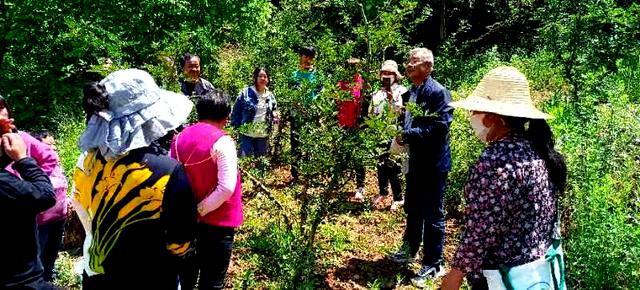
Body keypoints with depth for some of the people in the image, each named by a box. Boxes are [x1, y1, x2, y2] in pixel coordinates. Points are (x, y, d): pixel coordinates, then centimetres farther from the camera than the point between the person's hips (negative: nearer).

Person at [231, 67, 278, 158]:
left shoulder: (270, 96, 7)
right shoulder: (246, 92, -7)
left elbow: (274, 112, 19)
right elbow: (236, 111, -3)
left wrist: (275, 117, -3)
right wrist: (236, 127, -8)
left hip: (263, 136, 4)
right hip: (247, 134, -4)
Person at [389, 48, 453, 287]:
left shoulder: (438, 92, -15)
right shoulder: (409, 93, 10)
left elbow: (440, 127, -22)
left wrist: (409, 135, -23)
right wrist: (399, 133, -4)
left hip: (433, 164, -8)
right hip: (414, 161, 8)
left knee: (432, 215, 3)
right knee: (412, 209, 21)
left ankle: (433, 264, 16)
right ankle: (409, 249, 40)